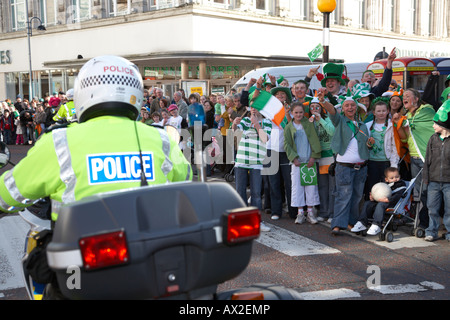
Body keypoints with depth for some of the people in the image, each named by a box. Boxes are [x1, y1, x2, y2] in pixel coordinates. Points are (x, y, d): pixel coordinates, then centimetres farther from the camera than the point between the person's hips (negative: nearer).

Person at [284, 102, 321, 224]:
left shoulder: (309, 124, 4)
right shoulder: (289, 127, 6)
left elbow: (315, 141, 1)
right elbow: (287, 144, 3)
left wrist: (313, 156, -8)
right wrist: (294, 158, -9)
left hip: (310, 160, 0)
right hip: (296, 161, 0)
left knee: (311, 186, 1)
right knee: (297, 186, -1)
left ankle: (310, 212, 10)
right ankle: (300, 213, 7)